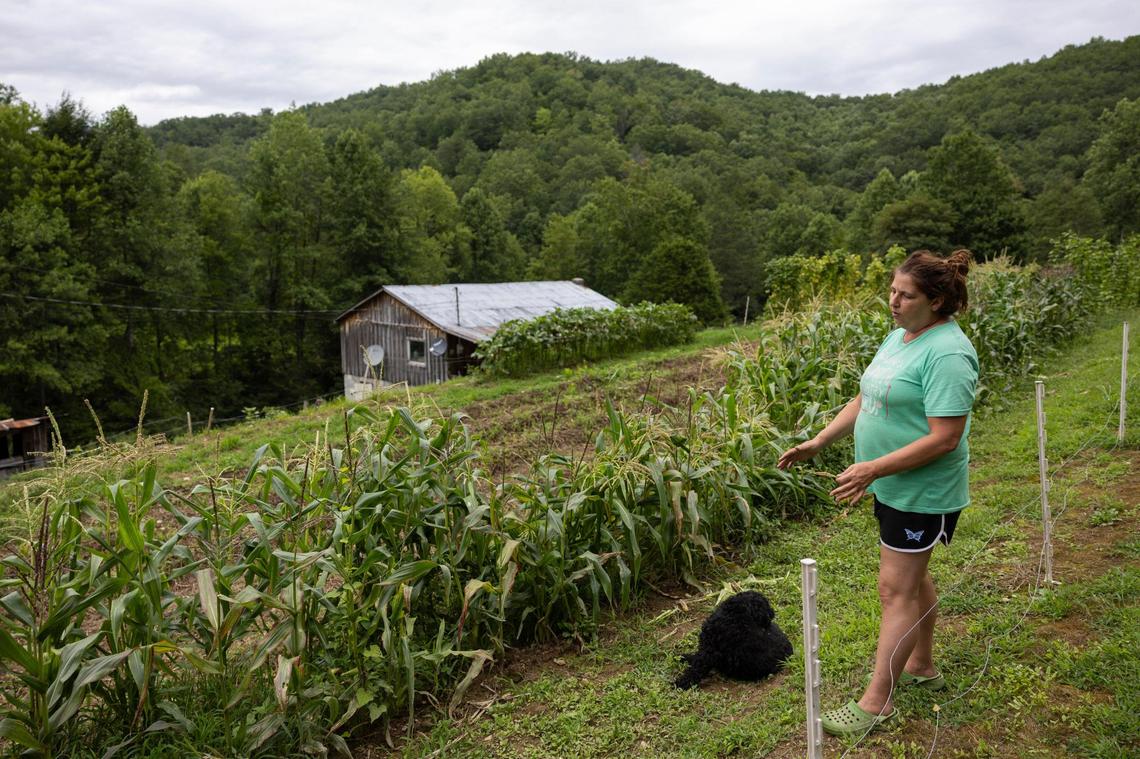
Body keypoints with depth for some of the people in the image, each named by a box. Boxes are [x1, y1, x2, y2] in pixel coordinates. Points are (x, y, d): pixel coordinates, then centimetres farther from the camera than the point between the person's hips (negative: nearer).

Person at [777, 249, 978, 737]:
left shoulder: (947, 353, -23)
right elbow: (865, 400, 14)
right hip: (893, 487, 9)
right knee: (912, 576, 21)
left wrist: (872, 468, -29)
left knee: (896, 589, -2)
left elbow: (944, 438, -27)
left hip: (922, 494, -9)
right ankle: (921, 666, 40)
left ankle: (876, 703, 8)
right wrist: (818, 443, 7)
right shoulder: (899, 336, 7)